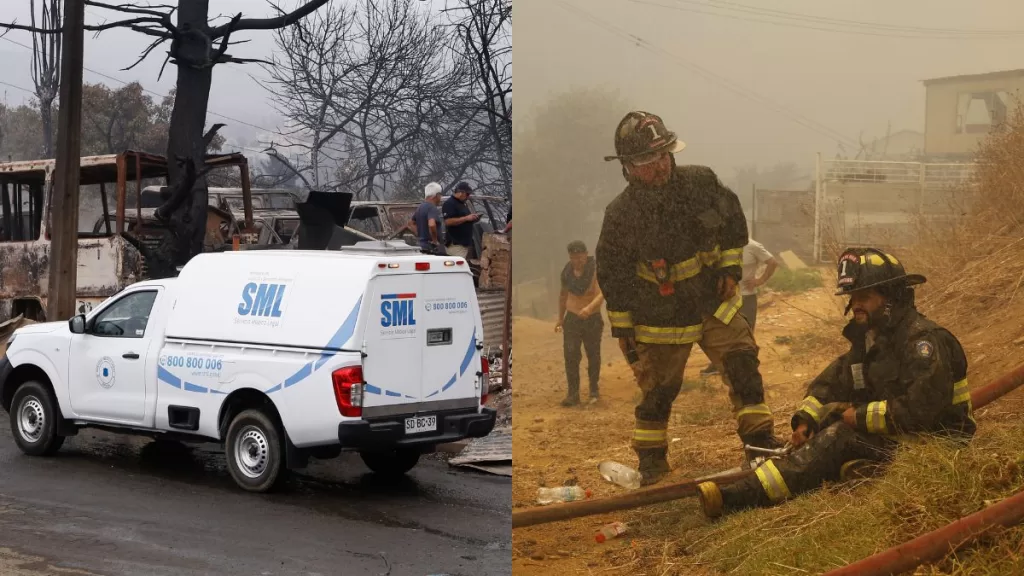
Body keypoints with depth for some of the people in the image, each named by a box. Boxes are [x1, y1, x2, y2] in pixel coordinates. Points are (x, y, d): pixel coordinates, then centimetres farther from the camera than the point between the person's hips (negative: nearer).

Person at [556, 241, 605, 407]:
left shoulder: (596, 270, -16)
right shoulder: (567, 272, -2)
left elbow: (602, 294, -30)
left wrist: (589, 308, -48)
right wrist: (560, 318, 16)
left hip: (592, 319, -2)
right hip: (572, 318, 2)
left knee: (593, 356, 10)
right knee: (570, 356, -8)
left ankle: (594, 390, 29)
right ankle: (573, 394, -6)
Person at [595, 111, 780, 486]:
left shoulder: (701, 182, -11)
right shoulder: (620, 215, -18)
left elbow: (733, 220, 7)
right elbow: (612, 276, -8)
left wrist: (731, 267, -1)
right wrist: (622, 328, -5)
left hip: (715, 302, 3)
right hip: (661, 318, -3)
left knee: (743, 364, -2)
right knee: (658, 389, 4)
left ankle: (760, 440, 11)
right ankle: (651, 462, 21)